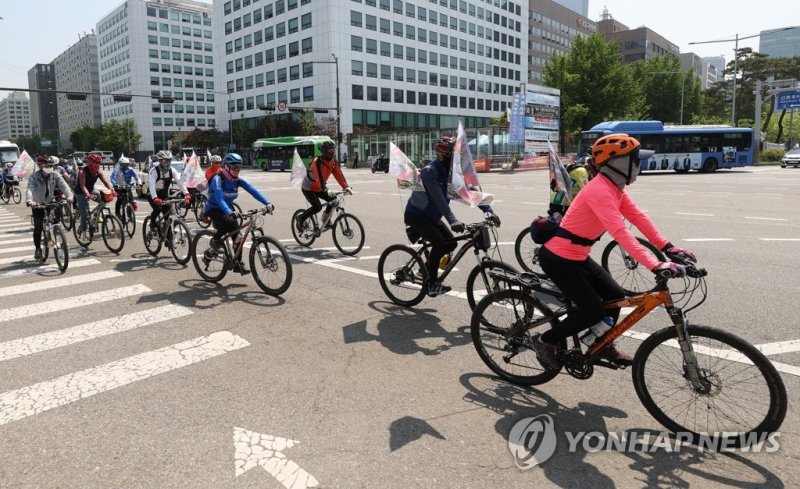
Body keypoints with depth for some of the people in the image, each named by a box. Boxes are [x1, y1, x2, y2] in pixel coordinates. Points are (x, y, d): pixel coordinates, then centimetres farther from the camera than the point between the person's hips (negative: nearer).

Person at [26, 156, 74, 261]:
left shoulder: (55, 174, -10)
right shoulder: (35, 176, -17)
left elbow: (63, 185, -23)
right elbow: (30, 189, -30)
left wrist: (69, 195, -42)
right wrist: (29, 201, -49)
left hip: (50, 202, 3)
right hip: (38, 205, -3)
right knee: (38, 227, -4)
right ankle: (38, 249, 12)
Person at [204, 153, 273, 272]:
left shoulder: (237, 180, -7)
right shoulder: (218, 179, -23)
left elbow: (253, 190, -16)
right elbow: (219, 198, -37)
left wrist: (267, 203, -31)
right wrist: (230, 212, -54)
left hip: (227, 209, 6)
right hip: (213, 209, -6)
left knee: (238, 236, -6)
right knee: (230, 222, -36)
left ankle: (238, 263, 7)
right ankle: (215, 239, -8)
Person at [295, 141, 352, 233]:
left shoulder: (333, 162, -4)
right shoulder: (317, 162, -27)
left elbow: (339, 174, -11)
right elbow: (318, 178, -37)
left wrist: (346, 187, -25)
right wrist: (326, 190, -48)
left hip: (319, 188, 7)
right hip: (308, 188, -7)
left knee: (333, 199, -10)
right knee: (317, 206, -23)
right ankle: (301, 218, -2)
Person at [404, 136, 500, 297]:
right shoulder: (429, 171, -26)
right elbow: (439, 198, -39)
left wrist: (489, 211, -20)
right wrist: (453, 221, -50)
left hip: (431, 216, 8)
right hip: (415, 215, -8)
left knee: (450, 243, -2)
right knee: (439, 242, -24)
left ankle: (427, 268, 20)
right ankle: (432, 283, -12)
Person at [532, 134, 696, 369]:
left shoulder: (614, 187, 5)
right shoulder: (599, 190, -26)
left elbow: (638, 217, 3)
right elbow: (620, 232, -35)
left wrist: (667, 247, -5)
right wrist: (655, 265, -39)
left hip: (578, 256, 10)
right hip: (559, 259, -10)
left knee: (615, 296, 13)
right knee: (593, 311, -5)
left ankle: (603, 345, 34)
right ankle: (545, 341, 12)